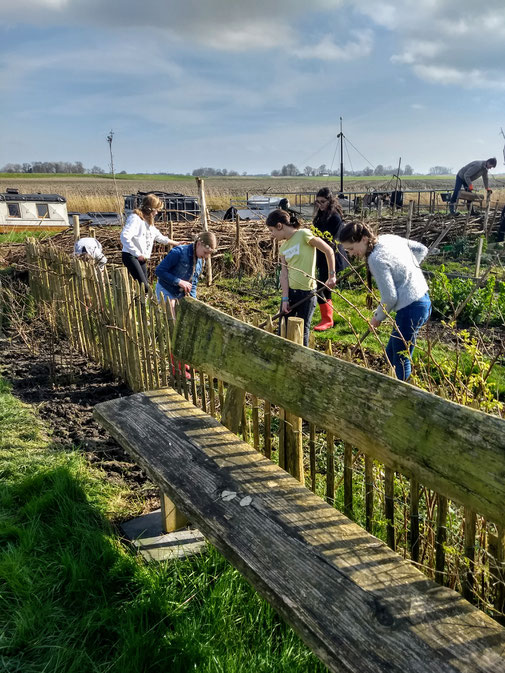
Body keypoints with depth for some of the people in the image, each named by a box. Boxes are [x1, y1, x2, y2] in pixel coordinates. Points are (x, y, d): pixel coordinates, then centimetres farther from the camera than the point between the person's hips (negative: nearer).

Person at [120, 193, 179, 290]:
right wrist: (138, 253, -22)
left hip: (142, 258, 9)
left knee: (145, 285, 8)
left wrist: (175, 243, 31)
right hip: (131, 256, -9)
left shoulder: (149, 221, 17)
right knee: (144, 286, -19)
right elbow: (124, 237, -24)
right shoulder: (135, 218, -13)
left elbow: (159, 236, 31)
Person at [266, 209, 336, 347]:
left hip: (307, 293, -6)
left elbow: (328, 251, -7)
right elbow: (284, 273, 2)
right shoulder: (283, 247, 8)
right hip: (290, 291, 7)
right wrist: (285, 298, -6)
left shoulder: (303, 235, -11)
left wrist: (331, 276, -7)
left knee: (302, 330, 2)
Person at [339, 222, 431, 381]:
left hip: (411, 309, -10)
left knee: (400, 362, 0)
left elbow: (390, 298, -20)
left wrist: (378, 318, -3)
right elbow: (421, 249, 19)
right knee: (391, 353, 20)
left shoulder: (376, 259, -21)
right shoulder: (390, 238, 6)